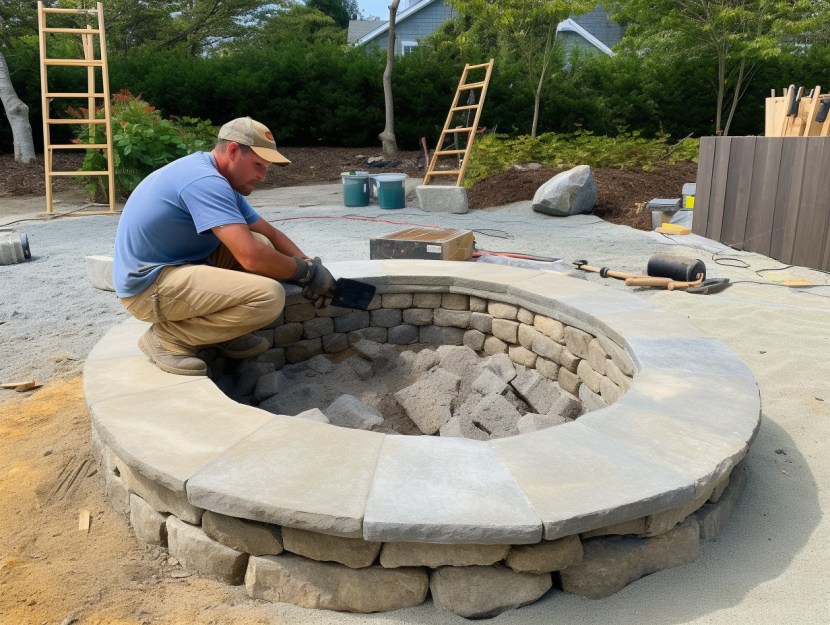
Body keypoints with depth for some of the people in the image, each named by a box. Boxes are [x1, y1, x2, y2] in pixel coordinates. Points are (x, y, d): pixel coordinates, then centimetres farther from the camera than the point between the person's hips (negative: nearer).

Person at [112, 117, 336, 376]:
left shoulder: (224, 184, 10)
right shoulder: (205, 181, -22)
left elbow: (271, 234, 16)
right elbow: (252, 258, -30)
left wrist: (310, 265, 0)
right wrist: (307, 271, -14)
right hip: (148, 287, -10)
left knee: (261, 244, 7)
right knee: (269, 296, -24)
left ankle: (225, 333, 9)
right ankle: (169, 336, -8)